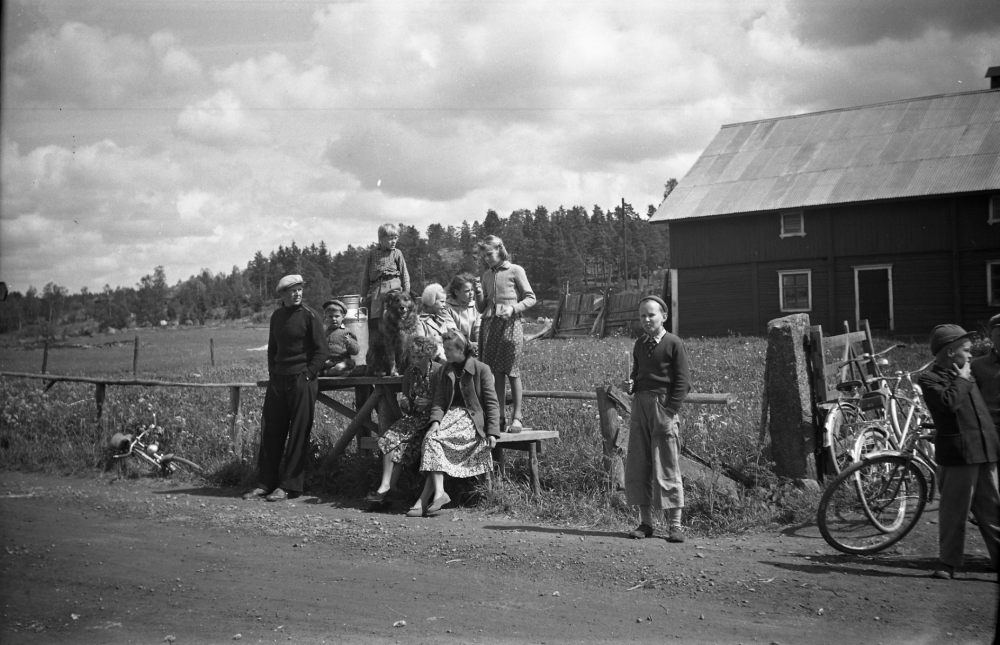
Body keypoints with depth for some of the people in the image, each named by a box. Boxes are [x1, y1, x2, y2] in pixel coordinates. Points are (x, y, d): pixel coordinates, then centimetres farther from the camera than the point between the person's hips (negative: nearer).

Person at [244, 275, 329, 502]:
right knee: (270, 432, 7)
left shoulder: (310, 316, -5)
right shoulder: (277, 316, 11)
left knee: (298, 435, -2)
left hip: (302, 381, -6)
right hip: (277, 380, 6)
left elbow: (321, 351, -7)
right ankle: (265, 483, 15)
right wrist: (272, 372, 10)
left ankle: (289, 486, 4)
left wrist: (307, 375, -11)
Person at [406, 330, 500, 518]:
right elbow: (438, 401, 10)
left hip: (472, 418, -5)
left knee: (432, 439, -28)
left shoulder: (482, 370, 2)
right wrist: (435, 421, -11)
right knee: (431, 438, -28)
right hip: (449, 415, 5)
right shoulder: (444, 372, 18)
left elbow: (492, 404, -1)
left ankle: (425, 497, -30)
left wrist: (492, 432, -11)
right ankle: (438, 492, -36)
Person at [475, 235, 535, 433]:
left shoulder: (515, 271, 2)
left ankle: (516, 417, -2)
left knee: (512, 372, -6)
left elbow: (530, 298, 1)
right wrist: (478, 295, -1)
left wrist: (513, 308, -14)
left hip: (510, 325, -5)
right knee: (495, 372, 1)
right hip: (489, 325, 5)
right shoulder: (487, 276, 17)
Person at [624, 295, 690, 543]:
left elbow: (682, 382, -6)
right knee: (638, 465, 5)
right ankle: (645, 522, 12)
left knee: (667, 466, -2)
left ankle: (675, 525, 5)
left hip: (663, 408, -6)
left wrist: (669, 411, -14)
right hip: (639, 406, 6)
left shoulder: (674, 344, -4)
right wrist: (631, 383, 3)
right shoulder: (639, 344, 13)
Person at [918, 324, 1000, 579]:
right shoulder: (929, 379, -5)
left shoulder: (969, 373, 19)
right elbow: (949, 402, -23)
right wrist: (961, 379, -11)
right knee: (954, 511, -1)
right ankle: (948, 562, 7)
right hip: (957, 453, -7)